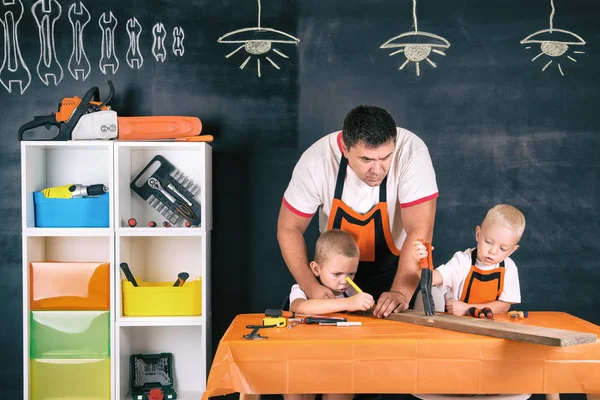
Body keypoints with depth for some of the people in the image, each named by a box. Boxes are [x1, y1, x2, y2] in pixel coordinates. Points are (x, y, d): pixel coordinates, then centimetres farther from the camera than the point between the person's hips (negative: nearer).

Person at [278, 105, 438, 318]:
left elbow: (419, 232, -29)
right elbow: (289, 229, -12)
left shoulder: (412, 152, -26)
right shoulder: (316, 161, -22)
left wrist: (400, 292, -41)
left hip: (397, 268, -1)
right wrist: (310, 286, -24)